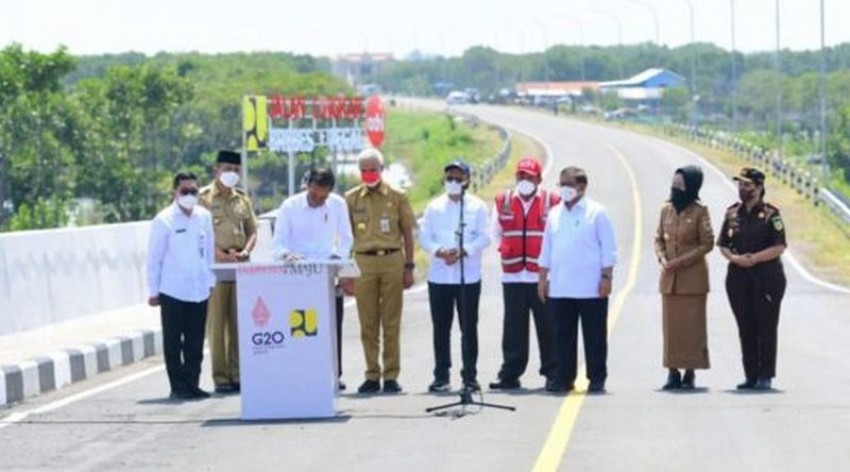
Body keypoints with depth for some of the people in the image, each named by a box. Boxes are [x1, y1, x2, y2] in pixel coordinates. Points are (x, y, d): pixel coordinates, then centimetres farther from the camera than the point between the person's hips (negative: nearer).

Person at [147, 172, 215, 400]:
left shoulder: (204, 217, 6)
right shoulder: (164, 221, -6)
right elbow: (154, 258, -3)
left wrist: (211, 281, 12)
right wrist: (153, 291, -2)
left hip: (199, 291, 4)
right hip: (172, 292, -4)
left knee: (195, 343, 7)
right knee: (173, 342, 2)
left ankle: (192, 384, 16)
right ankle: (178, 386, 8)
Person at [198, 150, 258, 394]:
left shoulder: (242, 199, 16)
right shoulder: (204, 197, 0)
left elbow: (252, 231, 17)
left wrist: (245, 251, -3)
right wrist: (221, 254, -16)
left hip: (240, 264, 5)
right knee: (217, 321, -5)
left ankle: (238, 374, 8)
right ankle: (220, 377, -4)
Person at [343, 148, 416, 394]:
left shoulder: (396, 197, 6)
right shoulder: (351, 198, 8)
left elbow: (407, 233, 9)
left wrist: (409, 267, 3)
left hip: (392, 260, -1)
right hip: (364, 262, 1)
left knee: (391, 322, 1)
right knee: (368, 323, 2)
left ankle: (391, 376, 5)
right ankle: (372, 375, 8)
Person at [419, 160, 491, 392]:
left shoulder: (477, 206, 4)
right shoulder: (434, 207, 10)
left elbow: (484, 237, -3)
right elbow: (425, 237, 4)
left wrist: (462, 251, -17)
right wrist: (440, 251, -15)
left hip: (469, 275, -2)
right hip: (439, 275, 2)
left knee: (469, 327, 1)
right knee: (441, 327, 4)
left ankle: (470, 375, 5)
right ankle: (441, 376, 9)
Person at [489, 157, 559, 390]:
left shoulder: (552, 202, 1)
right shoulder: (502, 202, 10)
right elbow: (496, 232, 20)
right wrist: (504, 250, 9)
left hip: (543, 276, -2)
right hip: (512, 276, 2)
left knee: (547, 327, 1)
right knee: (514, 327, 3)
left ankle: (552, 372, 8)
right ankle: (510, 374, 7)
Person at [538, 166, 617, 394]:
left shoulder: (596, 212, -2)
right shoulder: (554, 214, 13)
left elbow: (608, 248, -3)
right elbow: (546, 249, 17)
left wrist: (607, 277, -9)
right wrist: (542, 278, 12)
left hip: (591, 288, -4)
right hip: (559, 288, 4)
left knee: (594, 337, 2)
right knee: (562, 337, 5)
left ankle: (597, 379, 8)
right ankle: (563, 378, 11)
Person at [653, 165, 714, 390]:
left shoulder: (700, 212, -5)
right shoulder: (666, 210, 9)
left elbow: (707, 244, -5)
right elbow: (659, 239, 15)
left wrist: (681, 261, -13)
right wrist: (662, 258, -5)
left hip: (693, 277, -4)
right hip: (669, 278, 4)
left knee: (692, 325, -2)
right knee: (671, 325, 4)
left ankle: (690, 372, 3)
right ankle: (673, 372, 8)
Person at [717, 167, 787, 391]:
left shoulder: (770, 214, -5)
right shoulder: (732, 213, 10)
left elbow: (779, 247, -10)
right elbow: (722, 244, 11)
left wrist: (754, 258, -17)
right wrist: (734, 257, -8)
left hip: (767, 275, -5)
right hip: (738, 276, 5)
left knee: (765, 328, -4)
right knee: (745, 328, 6)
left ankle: (765, 377, 1)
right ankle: (751, 376, 11)